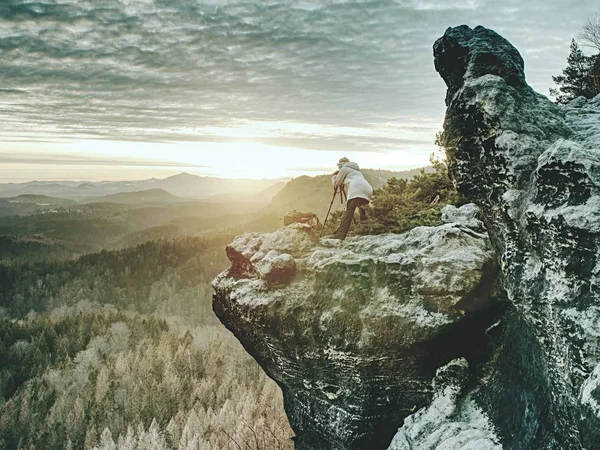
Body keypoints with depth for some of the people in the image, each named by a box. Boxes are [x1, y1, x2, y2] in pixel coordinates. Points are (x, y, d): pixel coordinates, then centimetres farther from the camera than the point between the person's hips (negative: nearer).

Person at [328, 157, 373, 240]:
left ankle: (340, 234, -24)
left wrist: (334, 176, 38)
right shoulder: (357, 170, 40)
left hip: (356, 191, -7)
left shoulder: (344, 169, 18)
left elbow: (336, 183, 19)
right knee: (362, 211, 28)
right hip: (368, 191, 7)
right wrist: (343, 183, 49)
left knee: (348, 211, -14)